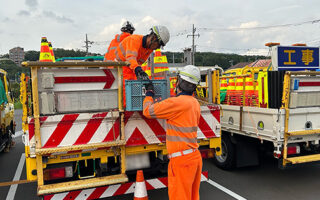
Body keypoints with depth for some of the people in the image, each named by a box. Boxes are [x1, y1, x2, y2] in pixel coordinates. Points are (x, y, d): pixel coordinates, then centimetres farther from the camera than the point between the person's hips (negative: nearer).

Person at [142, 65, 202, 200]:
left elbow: (148, 111, -9)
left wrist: (149, 93, 10)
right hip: (195, 157, 9)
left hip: (182, 160, -9)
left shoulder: (177, 102, -18)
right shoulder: (195, 103, 9)